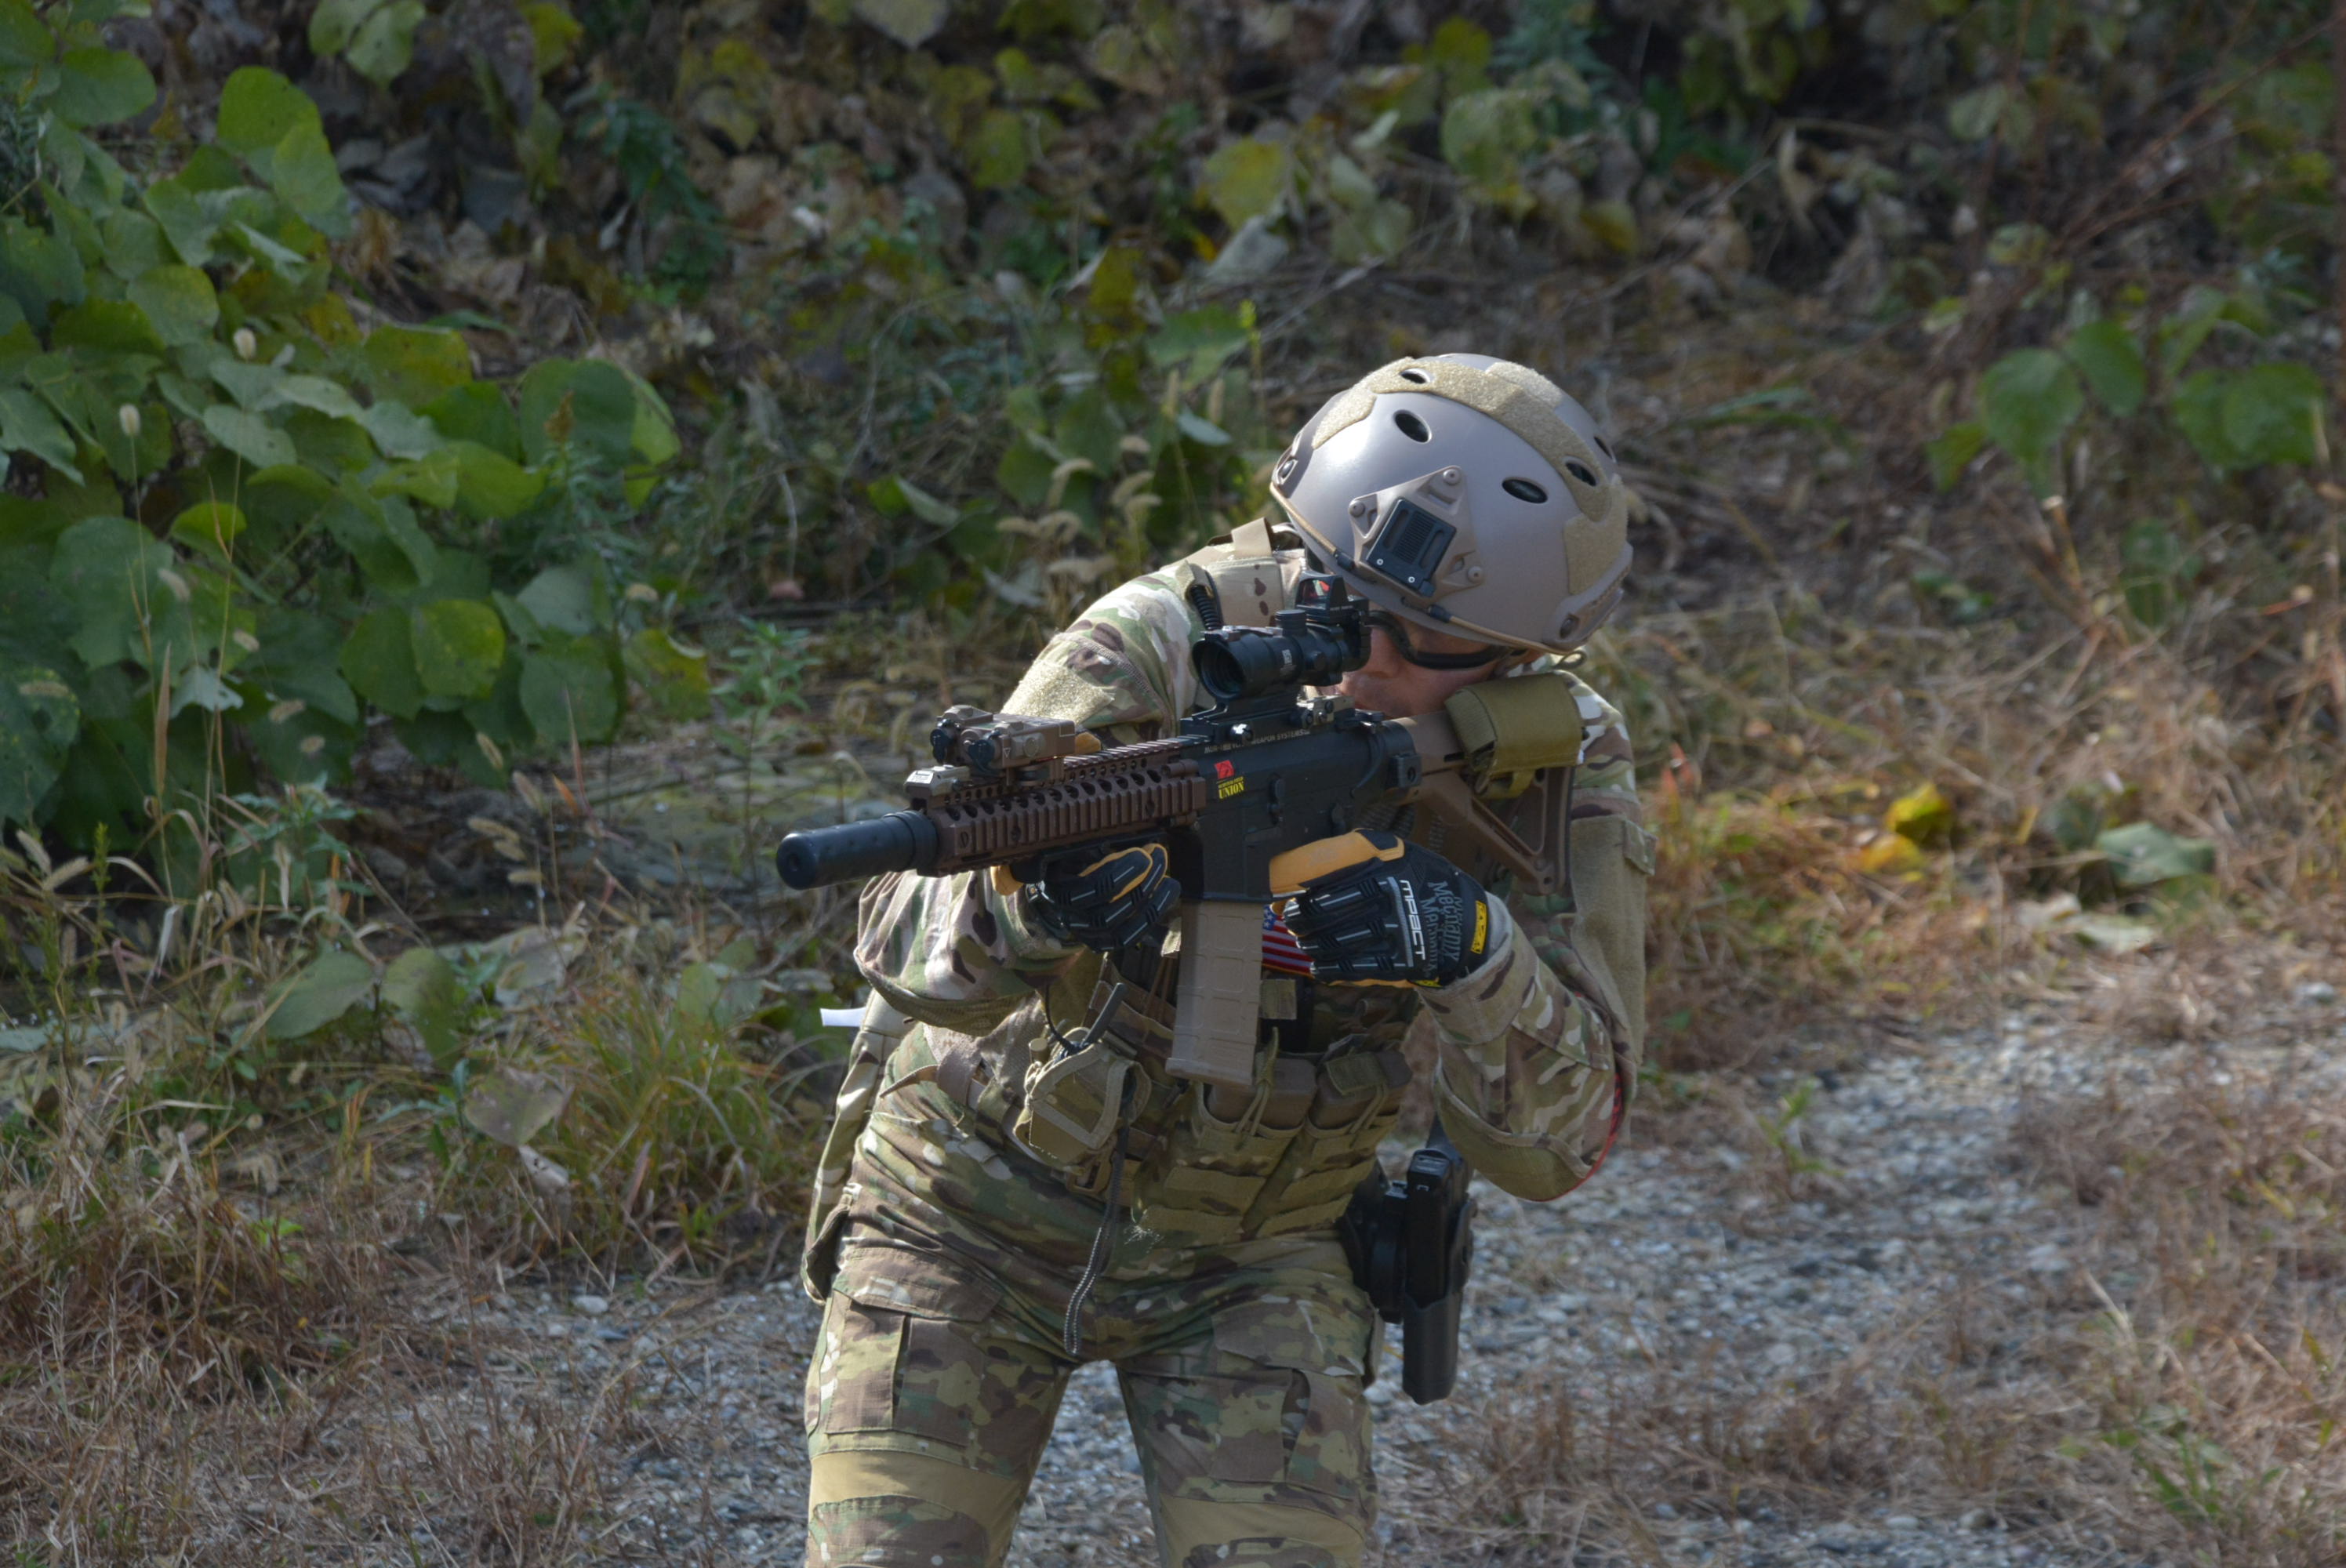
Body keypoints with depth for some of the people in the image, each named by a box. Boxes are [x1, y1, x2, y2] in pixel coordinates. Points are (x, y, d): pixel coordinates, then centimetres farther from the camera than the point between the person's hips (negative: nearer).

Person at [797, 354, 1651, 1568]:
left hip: (1255, 1251, 2)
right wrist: (1037, 902, -56)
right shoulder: (1159, 647, -24)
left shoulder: (1559, 767, -15)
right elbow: (905, 945, -32)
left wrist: (1469, 943, -38)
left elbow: (1552, 1144, -19)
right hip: (979, 1202, -2)